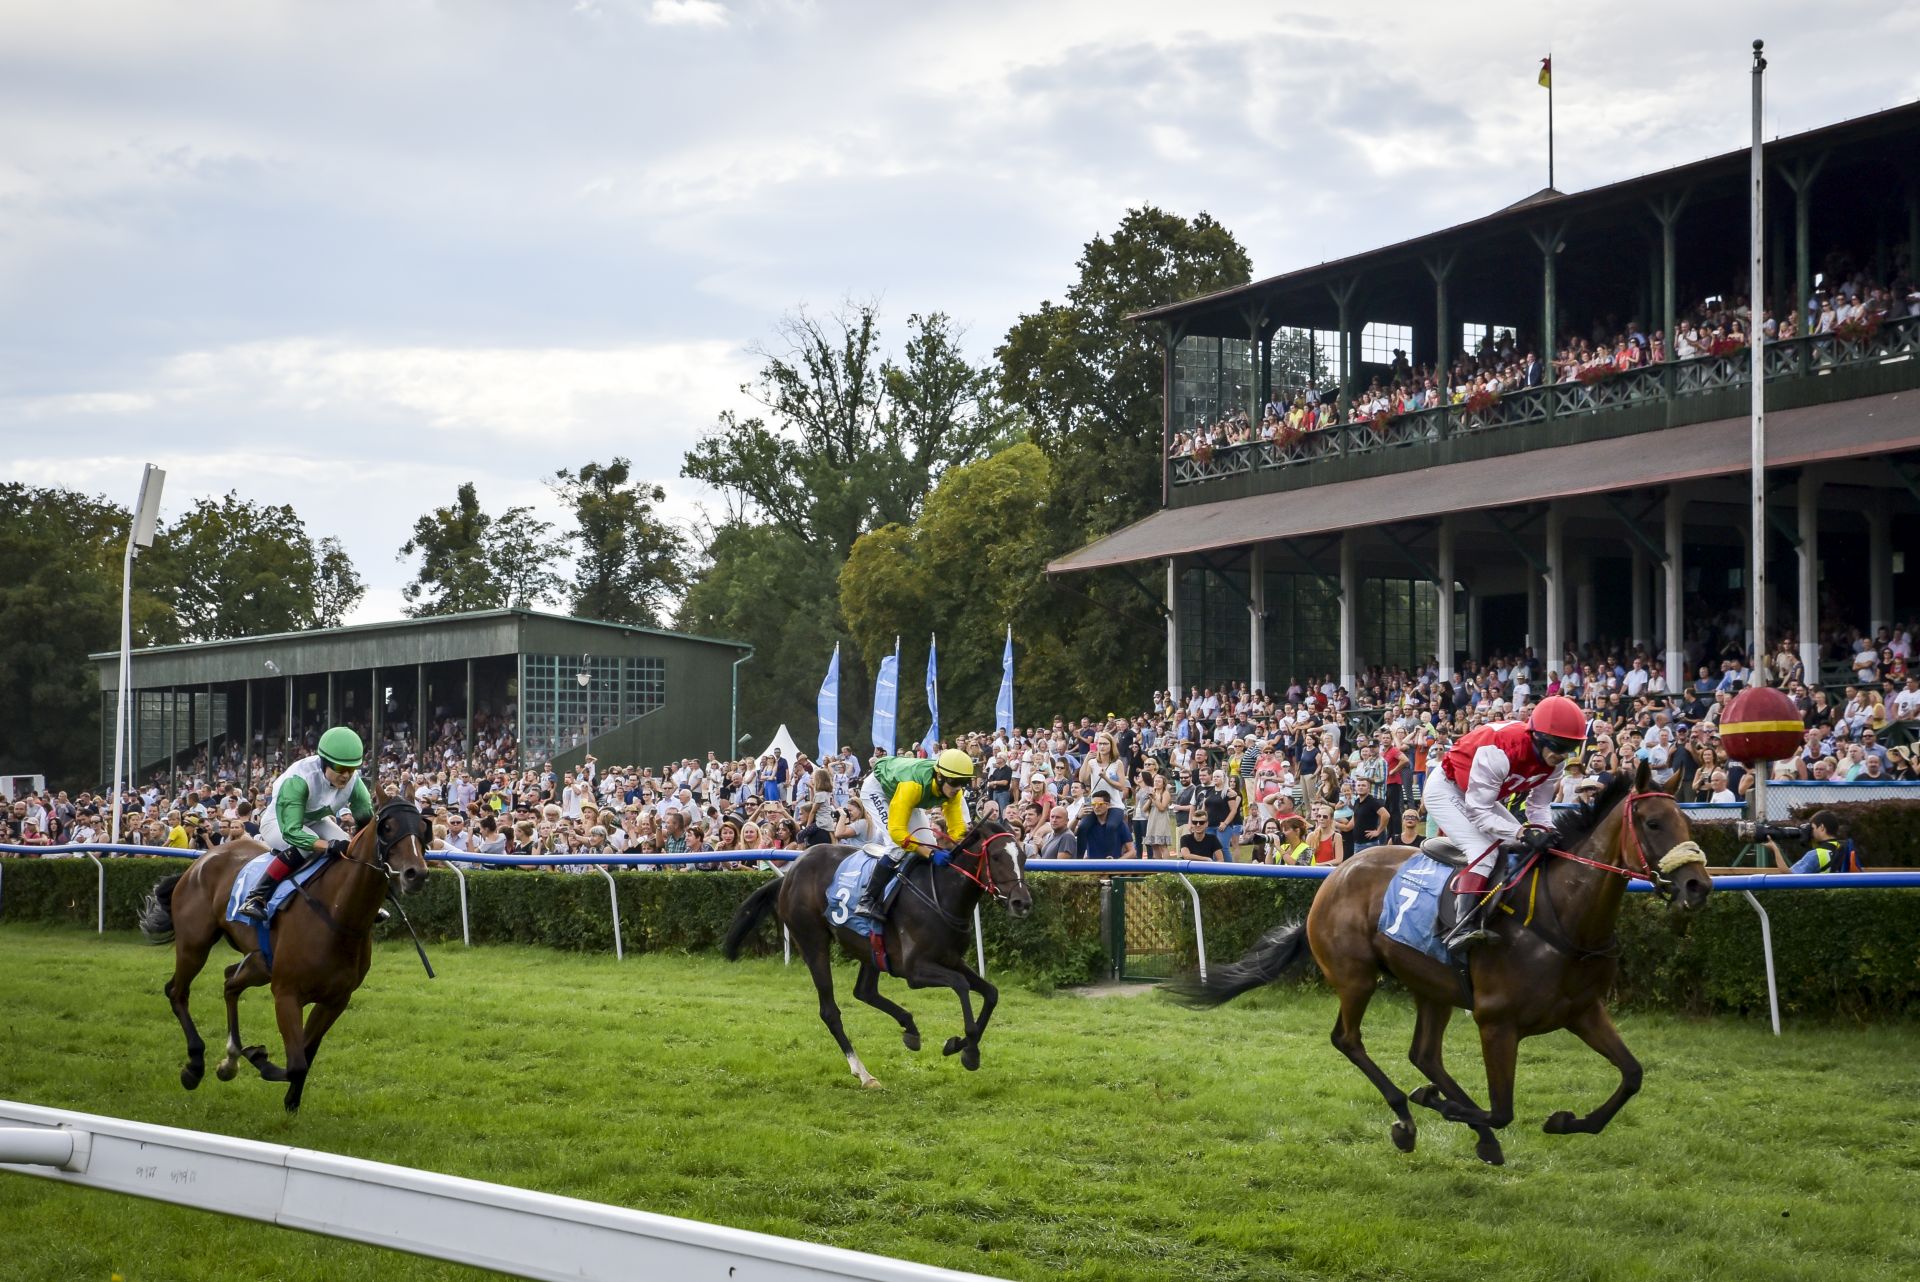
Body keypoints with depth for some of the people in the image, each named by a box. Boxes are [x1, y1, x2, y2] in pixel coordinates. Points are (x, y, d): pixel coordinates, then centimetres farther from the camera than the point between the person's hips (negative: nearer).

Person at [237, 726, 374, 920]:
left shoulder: (354, 781, -22)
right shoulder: (298, 780, -39)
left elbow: (367, 820, -14)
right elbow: (291, 830, -44)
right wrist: (330, 846, -55)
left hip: (316, 821, 6)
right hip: (278, 822, -6)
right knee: (306, 846, -36)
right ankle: (257, 897, -31)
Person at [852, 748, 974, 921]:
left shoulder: (953, 790, -25)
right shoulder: (912, 785, -46)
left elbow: (957, 828, -19)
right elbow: (897, 831, -47)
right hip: (877, 789, -7)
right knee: (898, 847, -25)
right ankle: (867, 901, -20)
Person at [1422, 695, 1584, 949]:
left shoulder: (1556, 761, -16)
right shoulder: (1500, 752, -39)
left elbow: (1539, 804, -5)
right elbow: (1478, 813, -36)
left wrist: (1546, 832, -26)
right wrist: (1523, 833, -46)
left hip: (1482, 794, 9)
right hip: (1446, 790, -9)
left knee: (1523, 848, 4)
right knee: (1484, 851, -26)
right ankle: (1463, 928, -36)